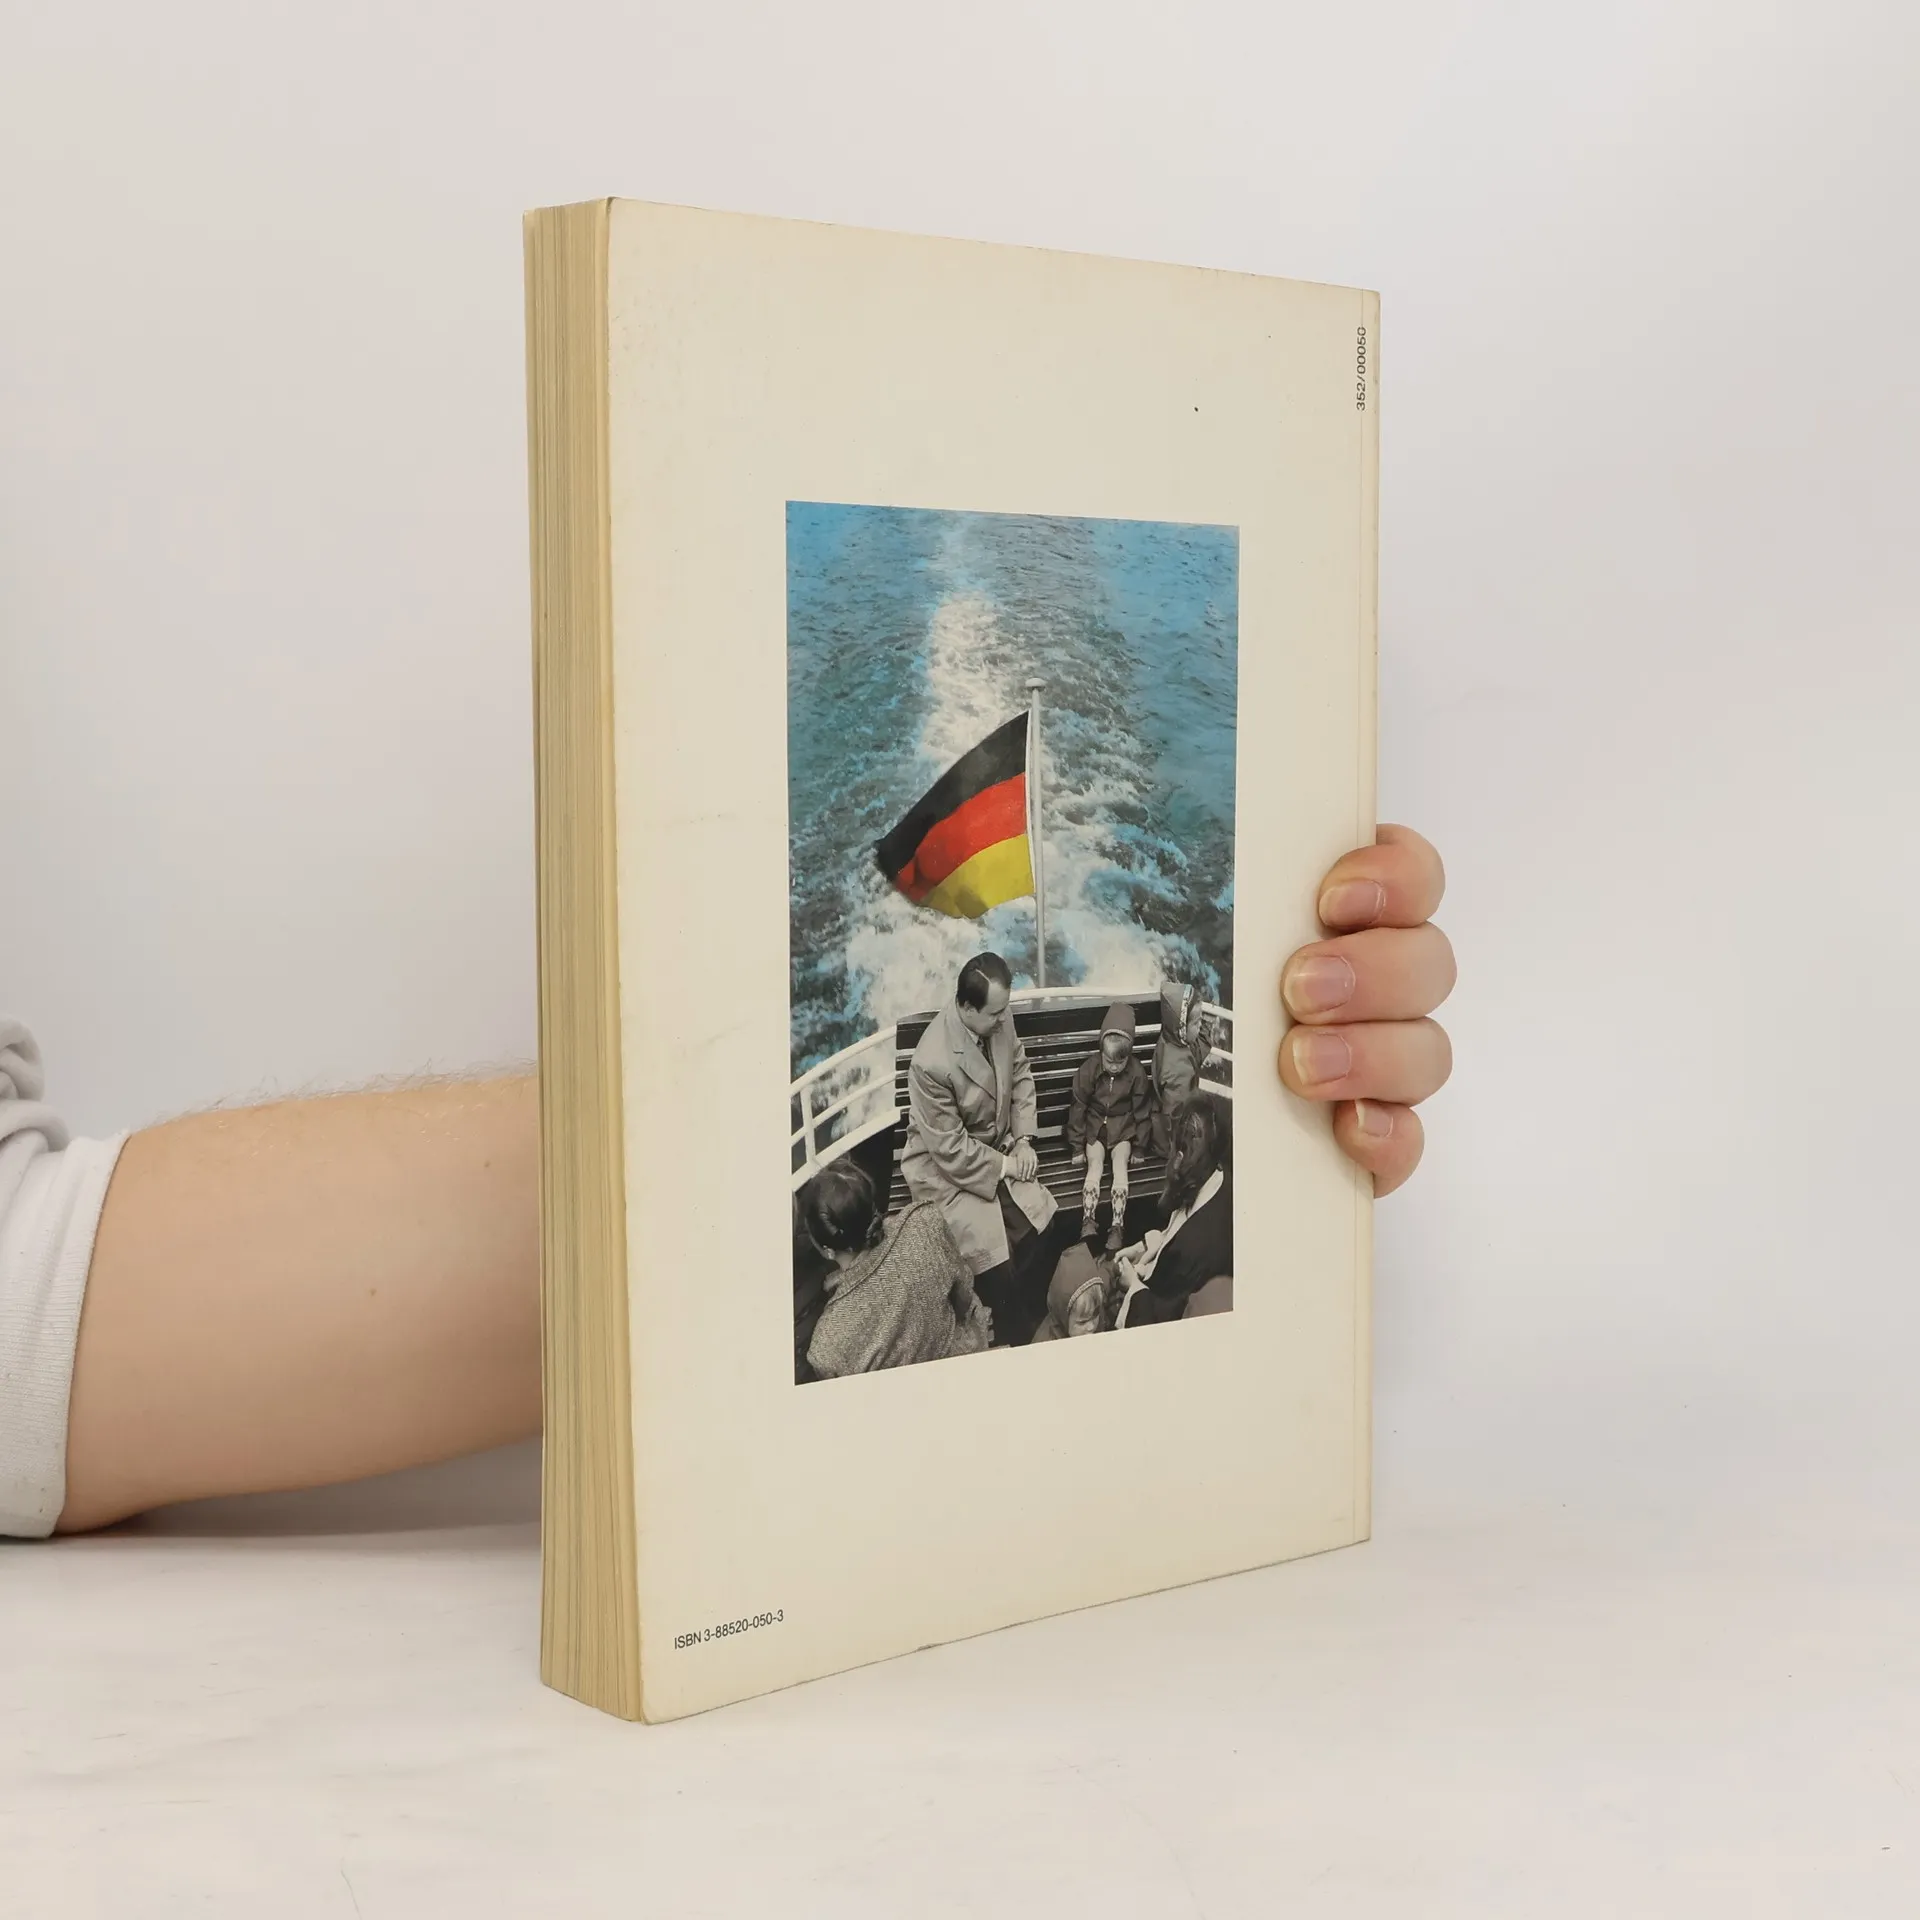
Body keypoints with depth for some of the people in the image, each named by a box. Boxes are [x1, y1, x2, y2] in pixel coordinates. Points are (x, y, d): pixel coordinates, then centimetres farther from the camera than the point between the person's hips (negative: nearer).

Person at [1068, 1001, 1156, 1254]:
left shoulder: (1137, 1073, -15)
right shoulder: (1087, 1070, -16)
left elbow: (1142, 1111, -3)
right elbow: (1078, 1108, -7)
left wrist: (1140, 1146, 1)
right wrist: (1078, 1147, -4)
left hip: (1123, 1127, 0)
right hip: (1095, 1127, 0)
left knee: (1120, 1166, -20)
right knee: (1094, 1165, -19)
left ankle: (1118, 1227, -27)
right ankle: (1088, 1222, -32)